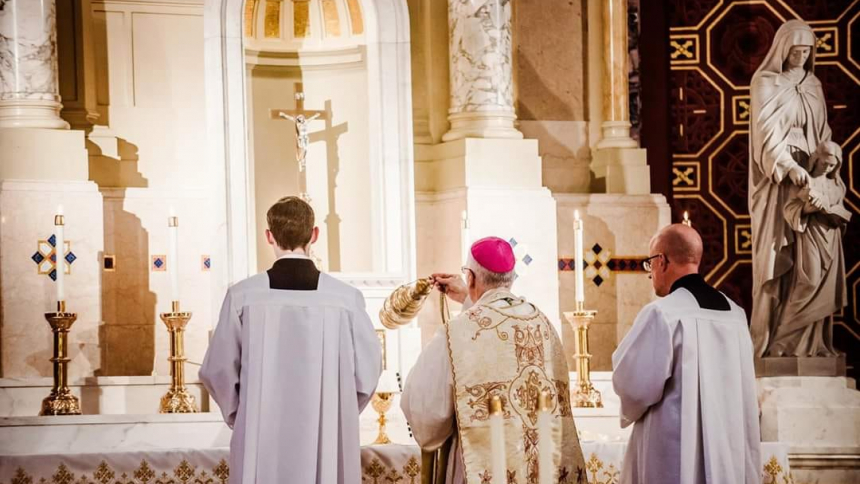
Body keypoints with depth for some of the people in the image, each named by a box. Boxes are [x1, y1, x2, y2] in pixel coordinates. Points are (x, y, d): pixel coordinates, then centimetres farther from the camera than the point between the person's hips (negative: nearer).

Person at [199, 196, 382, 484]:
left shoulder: (243, 296, -7)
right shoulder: (346, 298, -6)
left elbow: (218, 371, -2)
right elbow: (367, 373, 0)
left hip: (261, 440, 0)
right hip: (327, 440, 0)